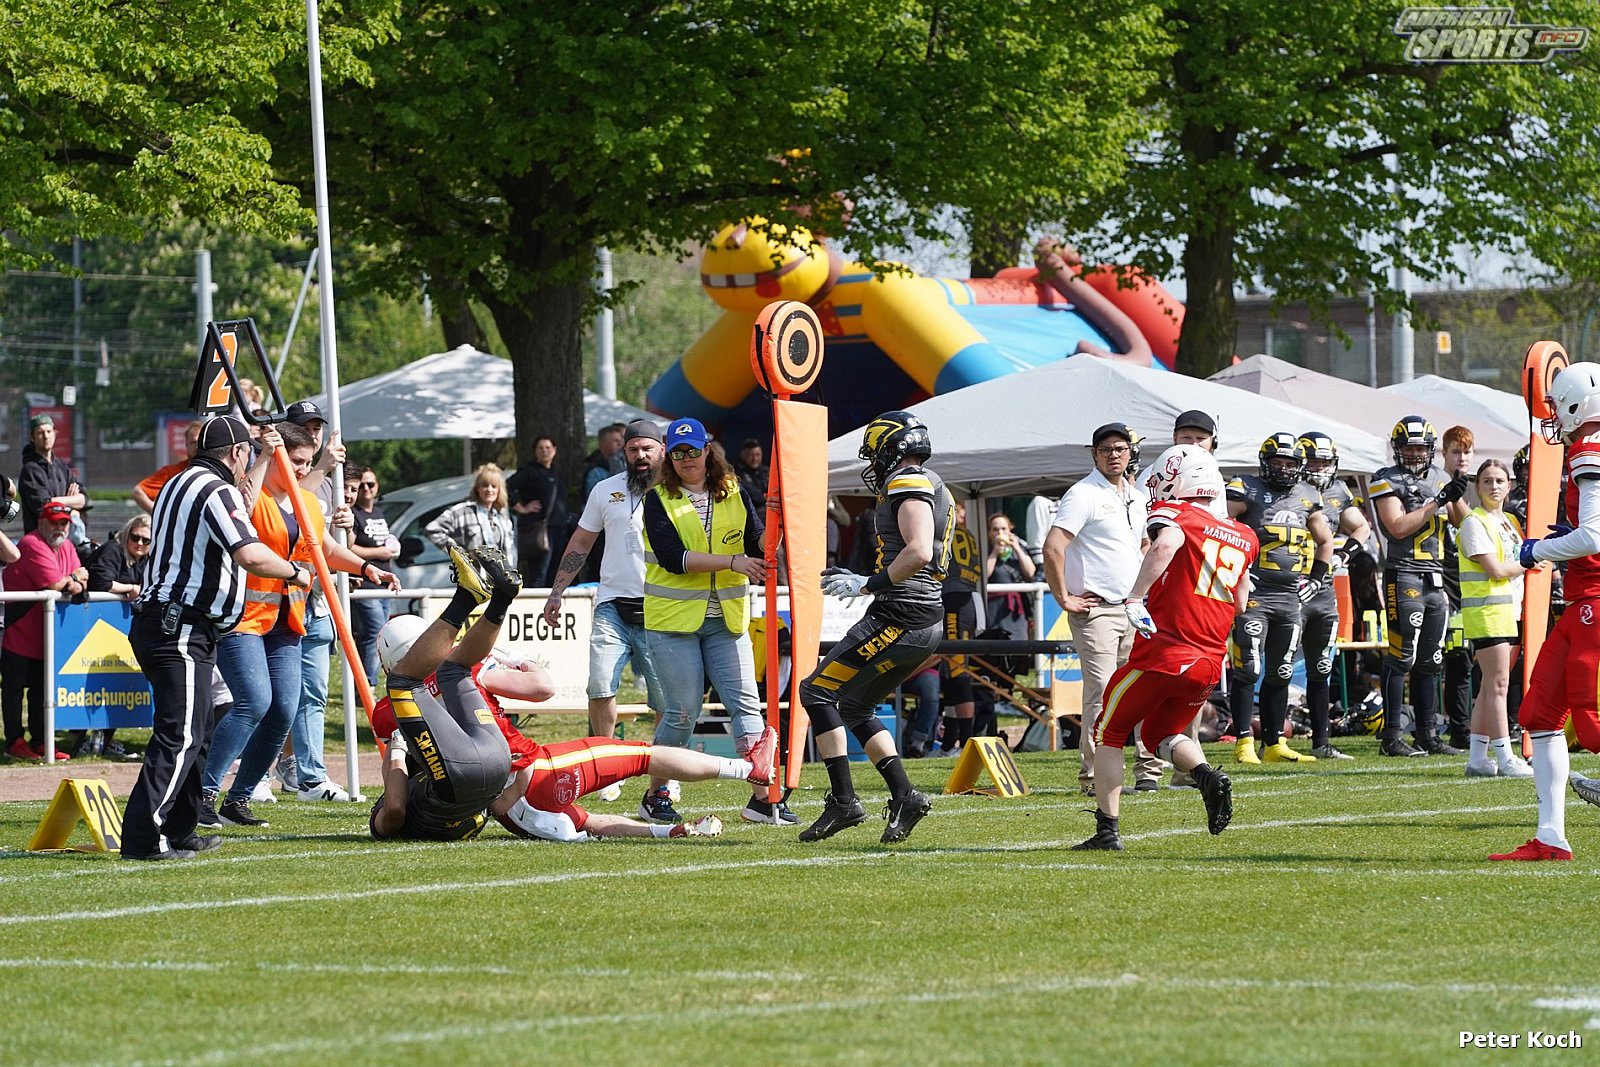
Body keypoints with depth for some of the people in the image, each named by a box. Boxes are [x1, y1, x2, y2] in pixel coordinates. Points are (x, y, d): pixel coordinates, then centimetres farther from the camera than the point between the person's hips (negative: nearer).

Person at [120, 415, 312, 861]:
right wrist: (295, 573, -8)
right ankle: (143, 837, -20)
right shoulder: (217, 490, -12)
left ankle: (178, 830, 25)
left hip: (159, 622, 10)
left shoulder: (178, 485, 19)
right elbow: (251, 555, -25)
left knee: (195, 731, 19)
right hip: (182, 629, -10)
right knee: (180, 734, -13)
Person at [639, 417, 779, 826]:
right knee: (683, 711, -3)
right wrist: (733, 562, -21)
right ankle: (655, 796, 12)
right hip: (673, 620, -3)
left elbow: (759, 546, -1)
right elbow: (673, 558, -15)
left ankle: (762, 796, -7)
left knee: (746, 703, -6)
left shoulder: (735, 496, 9)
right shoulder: (659, 501, -1)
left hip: (726, 620, 3)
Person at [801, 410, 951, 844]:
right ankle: (904, 796, 11)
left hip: (900, 618, -10)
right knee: (854, 707, 19)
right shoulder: (934, 490, 20)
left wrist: (867, 584, -18)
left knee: (818, 691, -5)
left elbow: (918, 553, -25)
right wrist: (860, 581, 22)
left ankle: (844, 801, -9)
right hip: (926, 622, 10)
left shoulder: (909, 485, -11)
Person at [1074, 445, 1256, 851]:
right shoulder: (1244, 537, 14)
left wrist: (1136, 597, -27)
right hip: (1208, 662, 6)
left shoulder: (1175, 514, -4)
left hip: (1162, 653, -6)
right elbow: (1240, 606, 21)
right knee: (1162, 732, 25)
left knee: (1109, 734, 12)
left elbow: (1165, 545, -28)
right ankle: (1208, 777, -4)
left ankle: (1107, 830, 5)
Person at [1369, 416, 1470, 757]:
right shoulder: (1387, 482, -5)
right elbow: (1398, 527, -16)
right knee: (1401, 659, -8)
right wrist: (1438, 501, -17)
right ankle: (1391, 738, -7)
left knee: (1429, 662, 10)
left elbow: (1463, 522, 16)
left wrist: (1458, 497, -4)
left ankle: (1428, 734, 15)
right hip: (1404, 575, -7)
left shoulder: (1440, 478, 14)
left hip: (1436, 580, 7)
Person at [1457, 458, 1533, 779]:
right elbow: (1496, 570, -15)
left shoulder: (1510, 523, 19)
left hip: (1511, 610, 8)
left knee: (1491, 686, 8)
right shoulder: (1474, 522, -7)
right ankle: (1505, 759, -10)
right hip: (1486, 611, -8)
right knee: (1497, 685, -9)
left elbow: (1520, 561, 21)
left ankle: (1477, 758, 10)